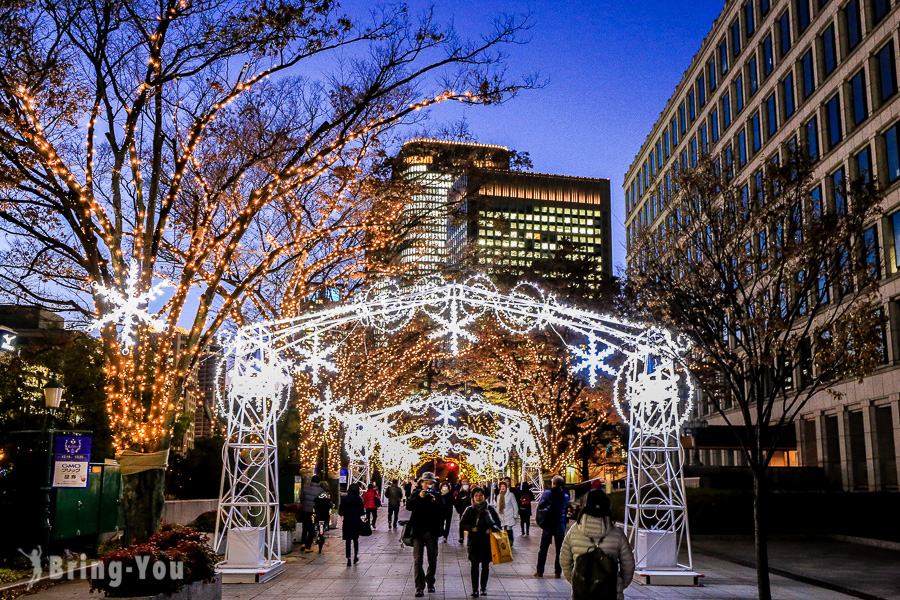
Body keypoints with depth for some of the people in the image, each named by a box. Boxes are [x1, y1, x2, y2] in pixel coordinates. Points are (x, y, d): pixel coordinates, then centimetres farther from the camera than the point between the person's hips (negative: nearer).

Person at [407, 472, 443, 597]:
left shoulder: (436, 495, 5)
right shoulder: (416, 493, 4)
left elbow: (442, 511, -6)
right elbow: (408, 506, -13)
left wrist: (434, 502, -22)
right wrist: (419, 497, -26)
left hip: (432, 531, 1)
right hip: (418, 531, -1)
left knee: (433, 560, 9)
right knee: (418, 560, -4)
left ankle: (430, 583, 26)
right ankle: (419, 587, -1)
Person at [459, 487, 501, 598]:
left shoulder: (490, 509, 5)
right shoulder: (470, 510, 4)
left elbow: (498, 522, 9)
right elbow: (462, 524, 4)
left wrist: (492, 529, -11)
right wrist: (471, 528, -14)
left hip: (487, 540, 1)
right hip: (474, 540, -1)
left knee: (485, 565, 6)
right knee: (475, 565, -3)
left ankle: (484, 588, 17)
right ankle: (474, 589, 1)